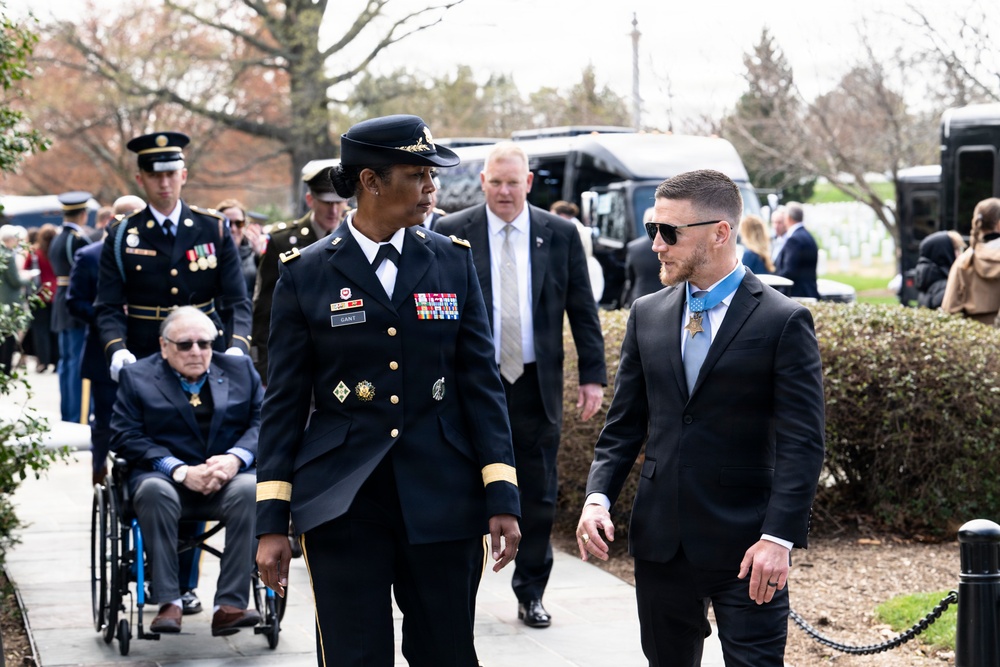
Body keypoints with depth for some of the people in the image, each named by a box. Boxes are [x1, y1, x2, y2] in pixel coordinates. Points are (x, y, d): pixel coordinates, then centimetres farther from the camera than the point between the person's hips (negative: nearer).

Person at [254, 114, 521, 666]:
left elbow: (481, 383, 5)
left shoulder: (453, 261, 6)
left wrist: (502, 498, -2)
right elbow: (284, 403, 2)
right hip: (343, 507, -2)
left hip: (442, 502, 2)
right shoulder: (305, 274, 0)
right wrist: (271, 523, -2)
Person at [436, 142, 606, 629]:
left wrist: (593, 375, 0)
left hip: (537, 384, 1)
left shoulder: (560, 235, 3)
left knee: (538, 494, 8)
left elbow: (583, 311, 5)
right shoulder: (452, 233, -1)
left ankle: (531, 593, 21)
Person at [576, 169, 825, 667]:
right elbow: (624, 425, 12)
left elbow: (801, 443, -10)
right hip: (660, 540, 5)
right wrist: (598, 497, -4)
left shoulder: (784, 321, -6)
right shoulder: (647, 315, 9)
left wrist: (778, 537, -18)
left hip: (744, 547, -5)